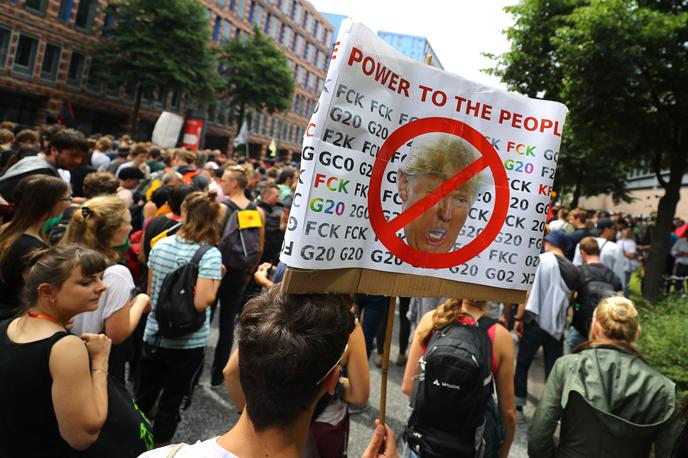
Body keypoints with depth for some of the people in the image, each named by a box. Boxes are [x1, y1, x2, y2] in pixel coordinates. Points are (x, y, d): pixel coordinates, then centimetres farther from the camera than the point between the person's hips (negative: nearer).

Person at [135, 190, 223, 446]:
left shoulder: (160, 245, -3)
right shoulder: (210, 254, -18)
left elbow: (150, 292, 7)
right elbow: (201, 303, -26)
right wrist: (217, 279, -10)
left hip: (153, 336, 4)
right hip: (187, 343, -4)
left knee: (142, 398, 22)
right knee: (170, 404, 15)